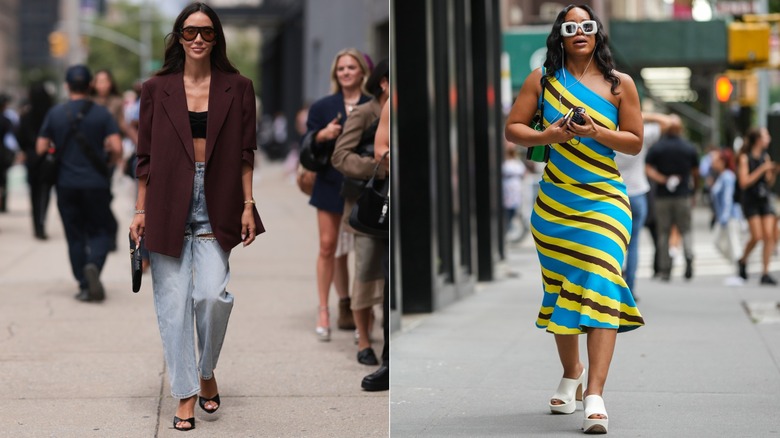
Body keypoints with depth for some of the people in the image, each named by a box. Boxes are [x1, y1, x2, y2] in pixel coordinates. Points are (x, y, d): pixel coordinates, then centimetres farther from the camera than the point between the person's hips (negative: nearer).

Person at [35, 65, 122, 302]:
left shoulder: (55, 113, 0)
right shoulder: (101, 113, -4)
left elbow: (40, 148, 0)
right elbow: (117, 149, -12)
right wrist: (106, 161, 9)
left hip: (66, 184, 1)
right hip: (96, 184, -1)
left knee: (75, 236, 10)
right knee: (99, 232, 8)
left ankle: (84, 286, 7)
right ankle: (93, 265, -22)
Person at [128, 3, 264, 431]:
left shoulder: (237, 88, 6)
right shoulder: (157, 89, 5)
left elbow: (245, 153, 5)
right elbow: (146, 155, 6)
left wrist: (247, 205, -2)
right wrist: (140, 211, 3)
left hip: (215, 207, 0)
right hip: (168, 207, 1)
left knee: (212, 294, -14)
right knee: (173, 303, -1)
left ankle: (207, 372, 13)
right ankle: (186, 396, 9)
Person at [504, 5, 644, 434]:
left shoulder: (620, 83, 3)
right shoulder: (542, 79, 6)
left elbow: (635, 142, 3)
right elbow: (512, 127, 6)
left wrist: (596, 132, -14)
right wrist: (544, 136, -14)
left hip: (604, 200, -2)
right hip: (553, 202, 2)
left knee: (600, 287, -17)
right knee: (558, 288, 12)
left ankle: (595, 395, -22)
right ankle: (571, 372, 36)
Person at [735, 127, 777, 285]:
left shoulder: (765, 157, 10)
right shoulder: (745, 158, -6)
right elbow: (744, 182, -13)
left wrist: (772, 173, -3)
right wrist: (762, 169, -15)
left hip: (764, 200, 5)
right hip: (750, 201, -5)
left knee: (769, 235, -7)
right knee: (757, 236, -11)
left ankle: (765, 273, -3)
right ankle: (742, 261, 17)